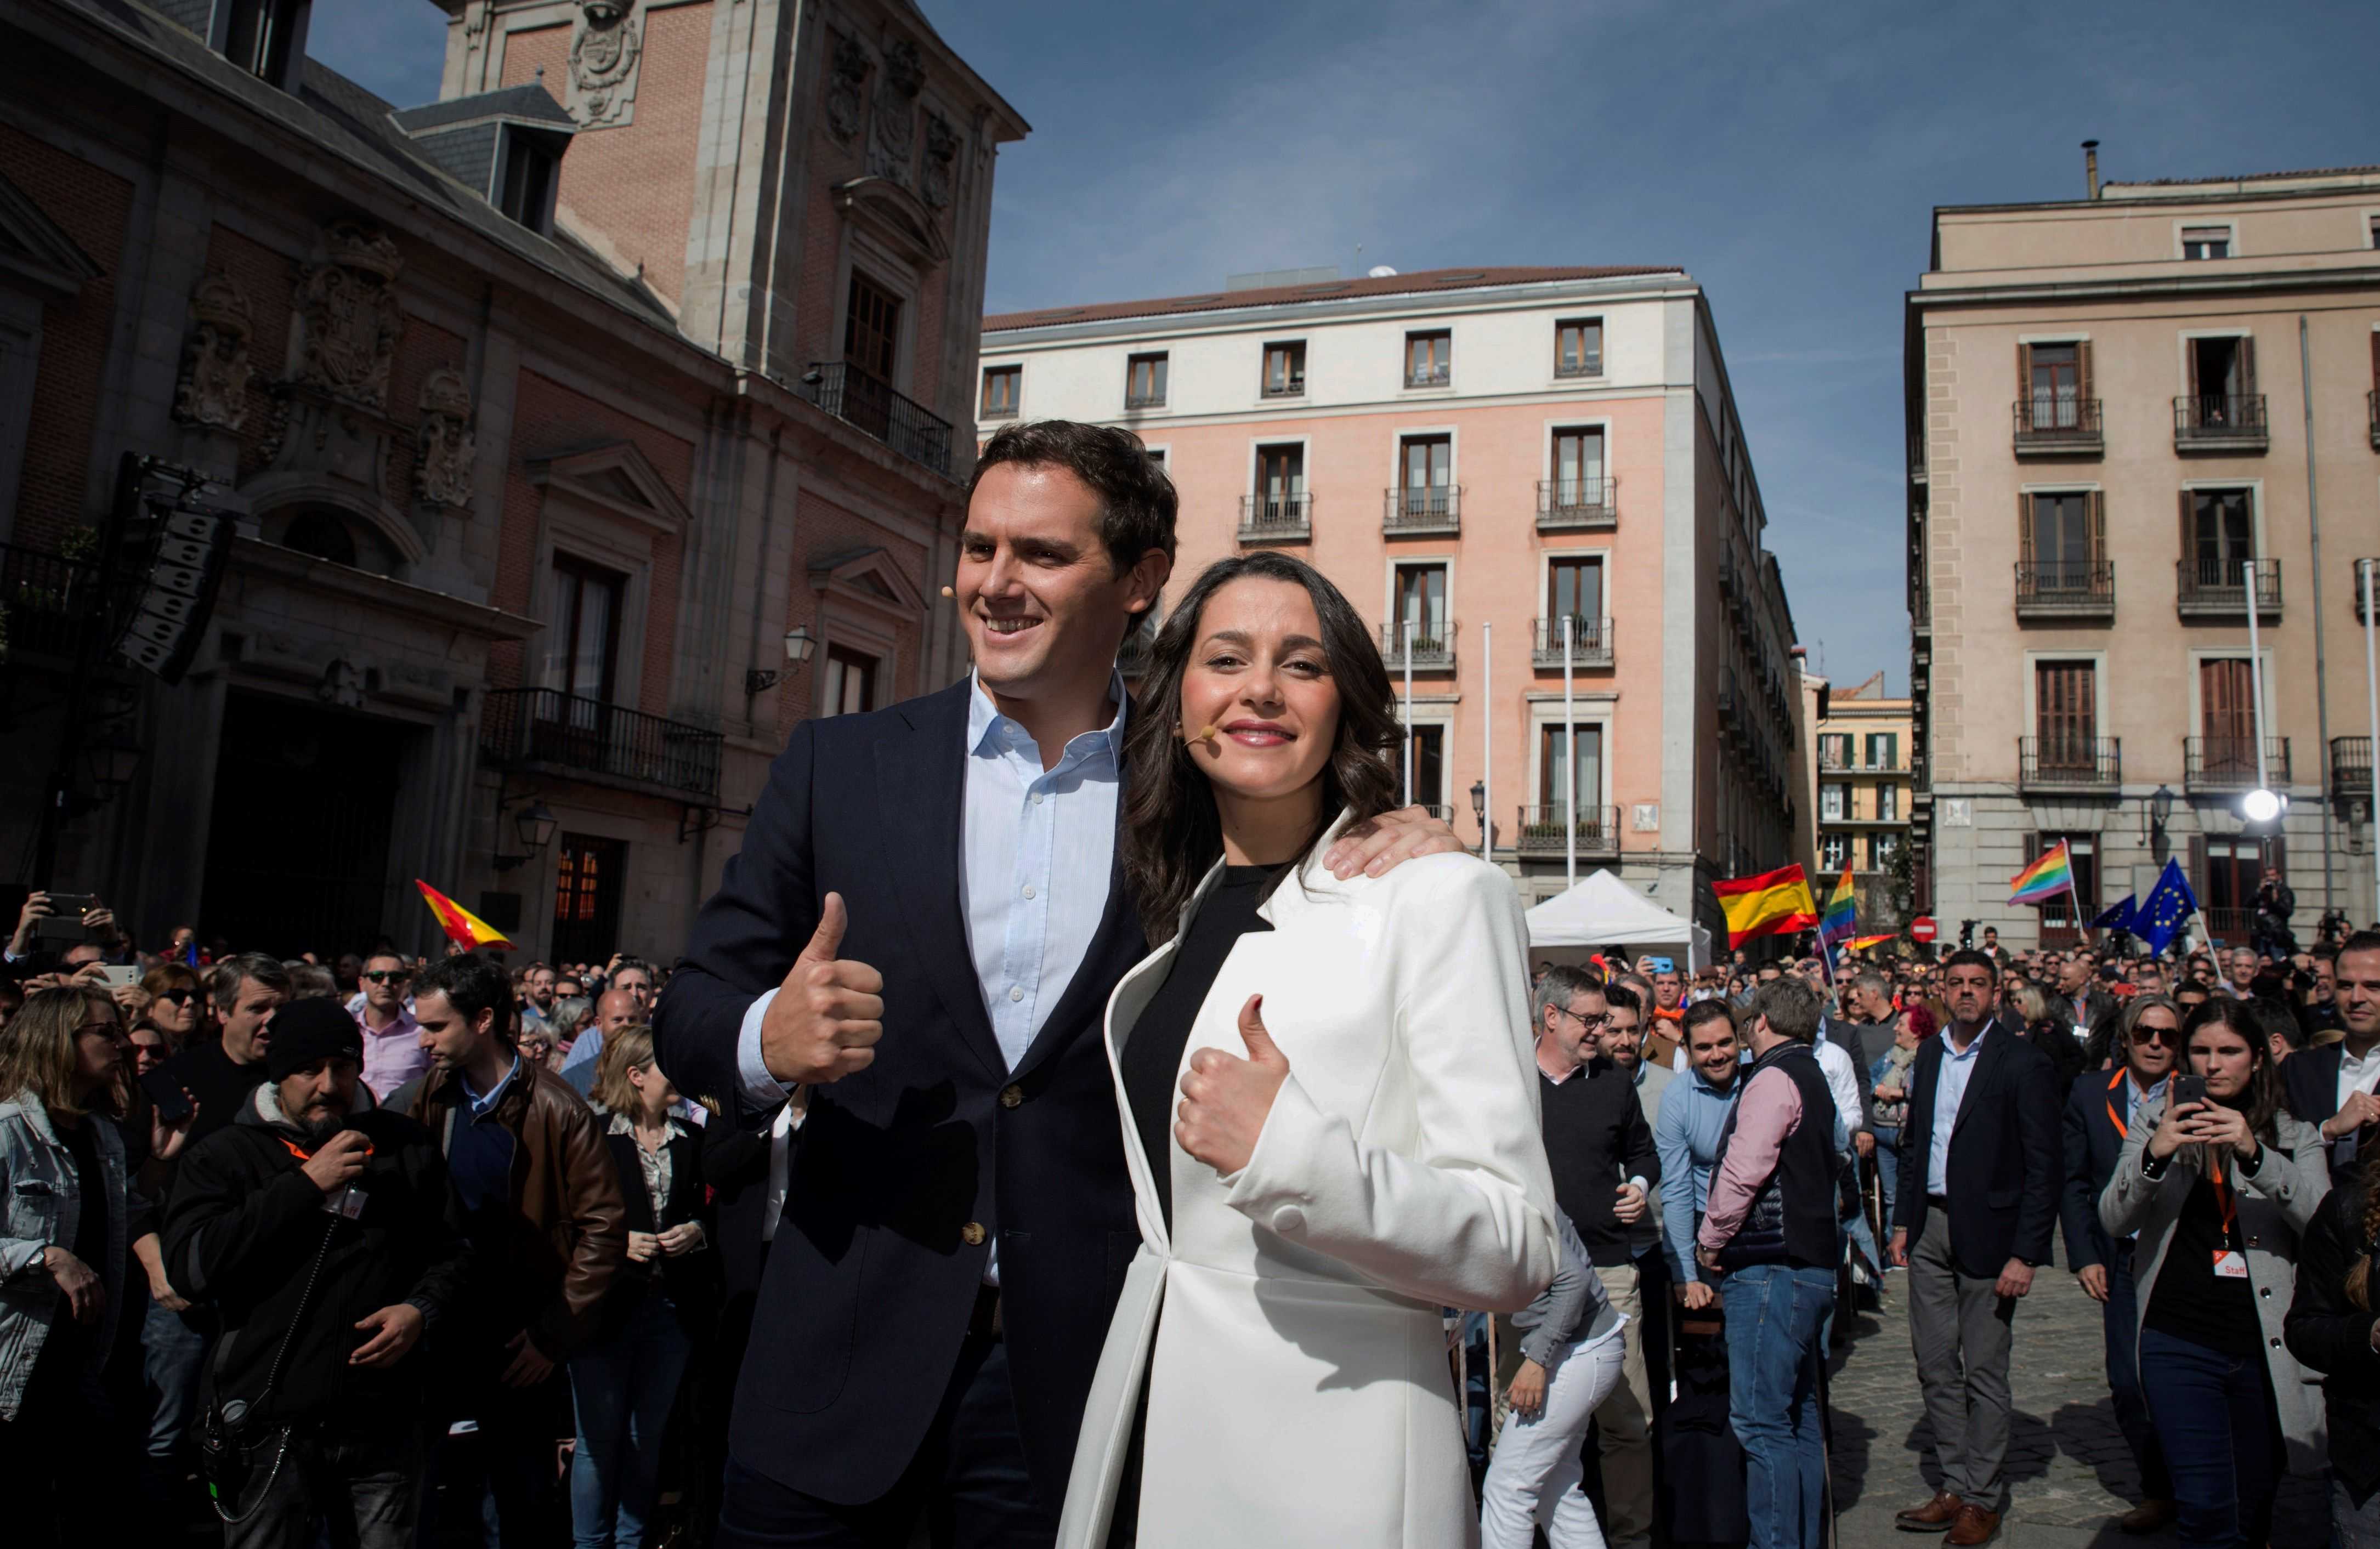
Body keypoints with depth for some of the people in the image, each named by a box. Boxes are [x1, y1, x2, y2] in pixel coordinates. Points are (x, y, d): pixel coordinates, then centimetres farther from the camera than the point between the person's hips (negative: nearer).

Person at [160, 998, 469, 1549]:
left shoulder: (403, 1145, 7)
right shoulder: (225, 1155, 1)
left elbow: (451, 1252, 13)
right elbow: (192, 1265, -14)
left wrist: (421, 1309, -8)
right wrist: (306, 1185, -16)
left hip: (384, 1424, 2)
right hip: (271, 1427, -2)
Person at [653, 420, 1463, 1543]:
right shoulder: (841, 765, 1)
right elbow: (689, 1013, 4)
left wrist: (1413, 858, -13)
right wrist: (768, 1039, -20)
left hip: (1080, 1389, 0)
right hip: (844, 1368, 1)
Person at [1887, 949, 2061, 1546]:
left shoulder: (2022, 1064, -9)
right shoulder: (1928, 1056, 10)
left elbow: (2043, 1166, -10)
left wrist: (2026, 1253, -14)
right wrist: (1904, 1221, 12)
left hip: (1987, 1234, -5)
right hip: (1930, 1229, 6)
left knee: (1984, 1373, 3)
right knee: (1935, 1366, 10)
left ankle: (1983, 1498, 16)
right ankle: (1955, 1487, 22)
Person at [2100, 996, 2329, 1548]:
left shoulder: (2293, 1135, 7)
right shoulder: (2158, 1122, 5)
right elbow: (2113, 1221, -6)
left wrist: (2254, 1153, -25)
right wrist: (2153, 1155, -23)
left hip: (2266, 1345, 1)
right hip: (2180, 1341, -1)